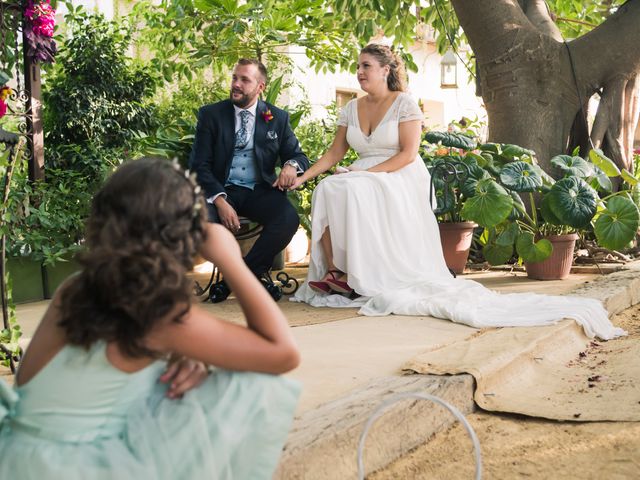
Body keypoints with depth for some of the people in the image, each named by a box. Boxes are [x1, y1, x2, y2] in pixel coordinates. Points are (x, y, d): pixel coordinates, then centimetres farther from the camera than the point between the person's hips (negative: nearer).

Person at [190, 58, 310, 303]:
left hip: (261, 191, 1)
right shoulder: (210, 115, 4)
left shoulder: (278, 118, 9)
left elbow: (298, 156, 13)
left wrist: (291, 165, -16)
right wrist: (220, 201, -20)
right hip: (221, 190, -1)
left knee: (288, 218, -30)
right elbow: (200, 165, -3)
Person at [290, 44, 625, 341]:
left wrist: (368, 174, -19)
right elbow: (334, 153, 13)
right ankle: (333, 270, -26)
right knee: (328, 191, -26)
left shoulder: (404, 103, -2)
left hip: (400, 182, -5)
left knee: (356, 193, -35)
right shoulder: (351, 109, 17)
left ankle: (352, 276, -29)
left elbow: (408, 154, -10)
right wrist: (303, 176, -1)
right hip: (361, 179, 6)